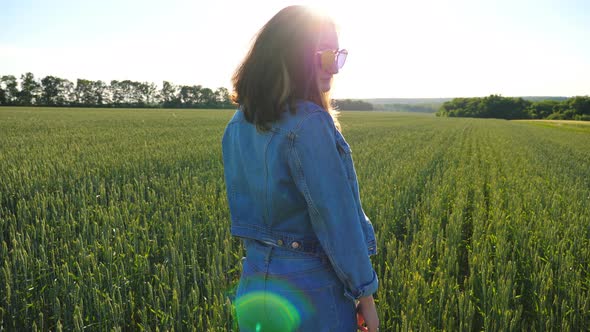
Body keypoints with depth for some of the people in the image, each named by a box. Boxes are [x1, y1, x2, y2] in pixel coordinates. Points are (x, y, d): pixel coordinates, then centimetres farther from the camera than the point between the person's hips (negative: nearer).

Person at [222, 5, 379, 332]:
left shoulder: (238, 124, 2)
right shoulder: (310, 123, -23)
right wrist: (365, 293, -9)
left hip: (254, 279, 7)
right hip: (311, 284, -7)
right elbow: (336, 219, -21)